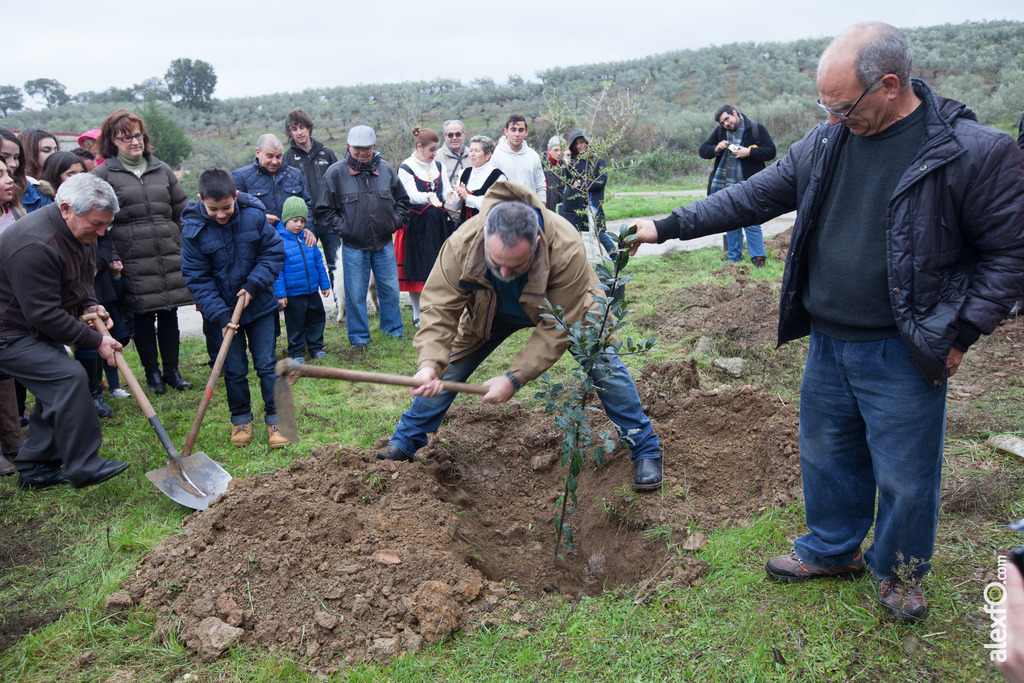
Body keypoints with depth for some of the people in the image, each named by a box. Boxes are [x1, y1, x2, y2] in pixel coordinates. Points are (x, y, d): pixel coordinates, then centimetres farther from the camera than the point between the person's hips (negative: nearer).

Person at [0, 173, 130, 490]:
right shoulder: (34, 245, -30)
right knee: (69, 377, -22)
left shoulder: (80, 232, 3)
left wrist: (89, 305, -1)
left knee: (57, 391, 8)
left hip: (41, 332, 10)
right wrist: (96, 341, -23)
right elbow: (44, 314, -28)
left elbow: (80, 281, 20)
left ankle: (34, 469, 21)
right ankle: (83, 466, -14)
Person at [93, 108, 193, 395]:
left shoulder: (162, 170, 13)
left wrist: (183, 247, 13)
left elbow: (182, 211, 18)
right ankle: (152, 373, 18)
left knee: (169, 314, 8)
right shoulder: (102, 174, 0)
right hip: (133, 262, -3)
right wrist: (111, 256, -9)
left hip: (170, 257, 3)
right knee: (142, 318, 4)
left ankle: (172, 371, 20)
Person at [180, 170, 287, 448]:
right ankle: (241, 419, 25)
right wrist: (220, 315, -17)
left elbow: (274, 253, -3)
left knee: (266, 364, 4)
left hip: (260, 305, 0)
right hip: (223, 310, 0)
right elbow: (197, 279, -9)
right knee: (234, 369, 7)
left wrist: (253, 285, -15)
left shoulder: (254, 215, -11)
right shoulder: (193, 229, -13)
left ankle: (275, 418, 16)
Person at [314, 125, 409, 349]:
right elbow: (324, 210, 1)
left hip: (384, 244, 2)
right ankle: (359, 337, 17)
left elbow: (402, 200, 18)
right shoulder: (335, 173, -3)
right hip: (353, 247, -2)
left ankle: (393, 329, 29)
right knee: (355, 294, 3)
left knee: (390, 289, 11)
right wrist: (341, 228, -7)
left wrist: (397, 221, 5)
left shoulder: (387, 170, 5)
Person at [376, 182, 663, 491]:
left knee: (605, 366, -8)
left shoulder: (566, 249, -44)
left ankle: (645, 449, 11)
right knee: (445, 368, -3)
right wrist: (429, 364, -47)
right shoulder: (461, 245, -38)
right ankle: (404, 442, 18)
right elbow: (440, 309, -31)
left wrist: (514, 378, -40)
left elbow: (557, 328, -36)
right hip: (492, 312, 2)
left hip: (566, 307, -1)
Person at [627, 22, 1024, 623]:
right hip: (828, 343, 5)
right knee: (827, 454, 19)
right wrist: (668, 226, 5)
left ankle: (901, 572, 36)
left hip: (903, 354, -5)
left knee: (904, 473, 9)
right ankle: (833, 549, 42)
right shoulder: (826, 144, 1)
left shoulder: (974, 151, -14)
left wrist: (962, 334, -11)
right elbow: (752, 197, 7)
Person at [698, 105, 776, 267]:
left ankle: (759, 258, 3)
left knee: (751, 223, -5)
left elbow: (770, 151, -5)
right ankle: (734, 258, 21)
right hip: (724, 187, 5)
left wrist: (749, 152, -18)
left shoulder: (756, 129, -1)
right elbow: (702, 150, 10)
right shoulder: (719, 131, 10)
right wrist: (715, 149, -10)